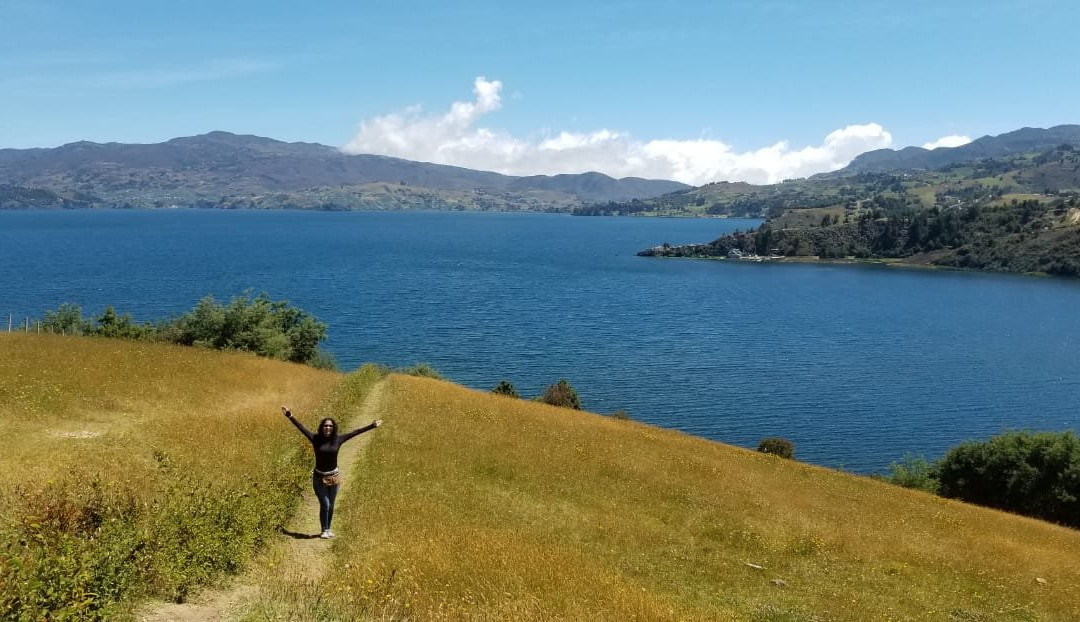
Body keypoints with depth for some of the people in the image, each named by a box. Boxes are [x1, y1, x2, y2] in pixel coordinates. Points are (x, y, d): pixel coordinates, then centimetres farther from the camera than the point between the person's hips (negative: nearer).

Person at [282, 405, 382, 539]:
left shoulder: (338, 439, -6)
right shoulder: (316, 439, -9)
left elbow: (355, 432, -2)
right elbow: (301, 428, -11)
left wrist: (372, 426, -1)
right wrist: (290, 416, -17)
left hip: (334, 477, 2)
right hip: (319, 477, -2)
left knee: (330, 505, 11)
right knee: (324, 504, -6)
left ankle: (328, 529, 28)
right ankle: (324, 530, 10)